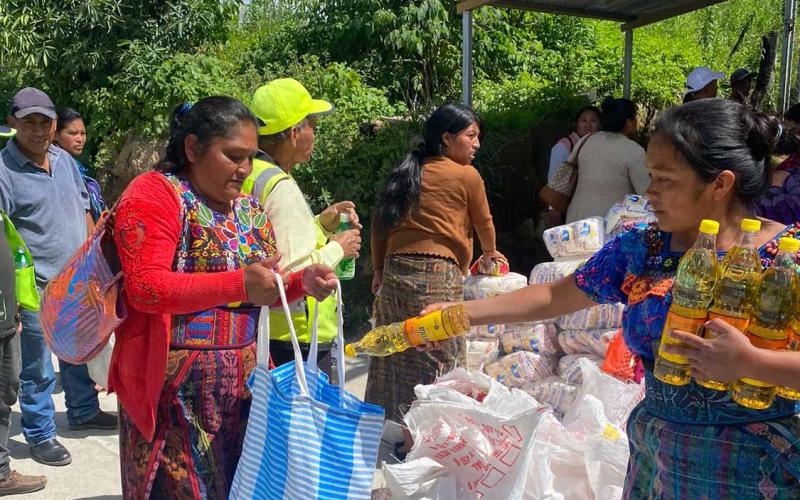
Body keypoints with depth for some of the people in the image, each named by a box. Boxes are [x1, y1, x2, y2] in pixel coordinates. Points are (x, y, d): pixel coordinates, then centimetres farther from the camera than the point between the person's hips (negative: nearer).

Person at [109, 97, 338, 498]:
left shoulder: (249, 210, 11)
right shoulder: (154, 194, -10)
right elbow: (145, 287, -21)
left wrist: (301, 282, -6)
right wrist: (238, 284, -31)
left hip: (242, 384, 7)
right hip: (175, 390, -6)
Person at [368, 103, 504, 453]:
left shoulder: (406, 172, 15)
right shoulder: (467, 176, -1)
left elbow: (380, 223, 14)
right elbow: (484, 223, 12)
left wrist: (379, 269, 20)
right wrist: (490, 253, 31)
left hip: (395, 270, 7)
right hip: (436, 274, -7)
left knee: (400, 355, 13)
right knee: (437, 359, 3)